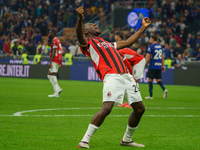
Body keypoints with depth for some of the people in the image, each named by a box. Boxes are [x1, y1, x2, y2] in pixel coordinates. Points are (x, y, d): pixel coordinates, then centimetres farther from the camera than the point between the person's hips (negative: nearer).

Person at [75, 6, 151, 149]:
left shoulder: (107, 43, 33)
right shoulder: (87, 43, 9)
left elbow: (127, 42, 42)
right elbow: (79, 35, -14)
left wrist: (143, 27, 45)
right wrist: (80, 18, -33)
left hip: (126, 76, 8)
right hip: (112, 77, -8)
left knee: (139, 108, 8)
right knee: (106, 109, -23)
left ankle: (127, 139, 23)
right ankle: (85, 140, -16)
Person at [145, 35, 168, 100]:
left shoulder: (151, 47, -8)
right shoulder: (160, 46, 12)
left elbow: (147, 57, -11)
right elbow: (162, 57, 15)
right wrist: (163, 65, 21)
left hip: (152, 66, -6)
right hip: (159, 66, 6)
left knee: (150, 80, 2)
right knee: (158, 80, 9)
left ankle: (151, 95, 2)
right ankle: (164, 89, -17)